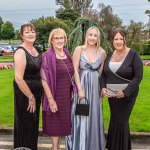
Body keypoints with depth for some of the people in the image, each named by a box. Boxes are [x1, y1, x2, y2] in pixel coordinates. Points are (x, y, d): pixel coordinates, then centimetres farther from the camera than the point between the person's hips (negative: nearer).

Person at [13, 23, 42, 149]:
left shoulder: (35, 50, 7)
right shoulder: (21, 52, -18)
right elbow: (18, 78, -24)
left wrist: (36, 96, 10)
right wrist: (31, 97, -18)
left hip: (36, 92, 8)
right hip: (24, 92, -8)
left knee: (34, 123, 20)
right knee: (25, 125, 5)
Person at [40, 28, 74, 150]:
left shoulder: (67, 54, 6)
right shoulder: (47, 56, -14)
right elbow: (44, 80, -17)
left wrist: (72, 91, 11)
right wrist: (51, 99, -19)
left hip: (67, 95, 6)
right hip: (55, 95, -6)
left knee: (63, 122, 17)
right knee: (55, 123, 7)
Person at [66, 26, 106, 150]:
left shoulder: (102, 52, 1)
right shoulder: (79, 49, -5)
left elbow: (102, 72, 6)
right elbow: (75, 70, -8)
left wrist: (103, 88, 2)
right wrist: (80, 89, -13)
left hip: (95, 88, 2)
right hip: (81, 85, -2)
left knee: (94, 116, 11)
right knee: (80, 117, 5)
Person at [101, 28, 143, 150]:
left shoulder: (133, 55, -10)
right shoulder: (110, 55, 6)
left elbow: (138, 76, -14)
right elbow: (104, 73, 11)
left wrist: (125, 92, -19)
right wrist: (103, 87, -6)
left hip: (126, 95, -5)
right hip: (111, 95, 5)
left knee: (121, 121, 3)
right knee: (114, 120, 14)